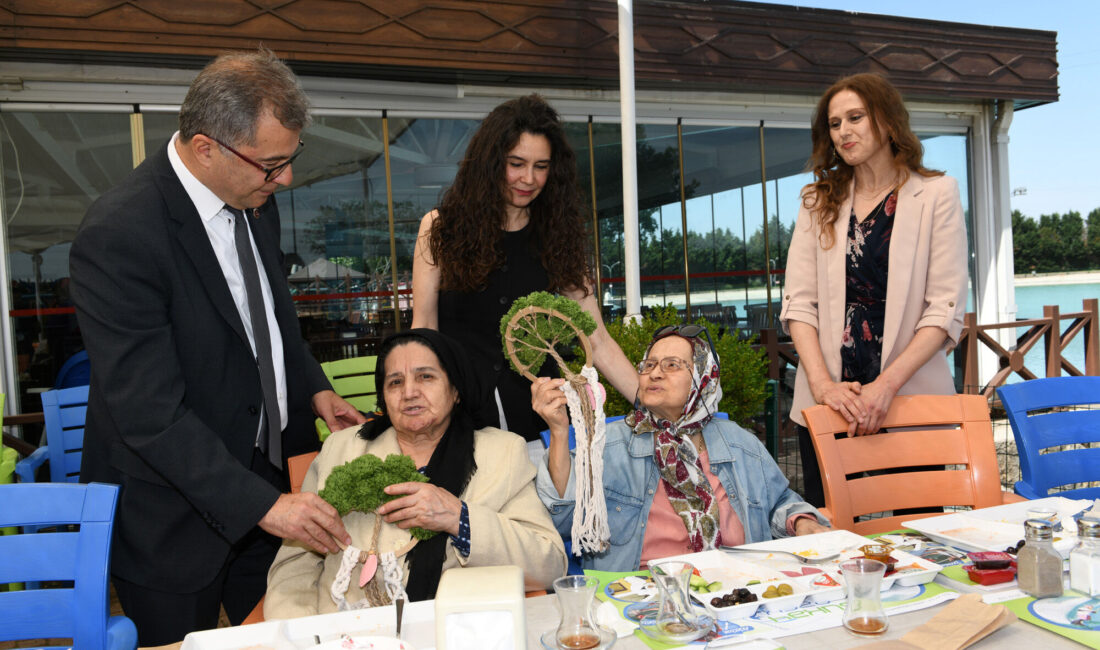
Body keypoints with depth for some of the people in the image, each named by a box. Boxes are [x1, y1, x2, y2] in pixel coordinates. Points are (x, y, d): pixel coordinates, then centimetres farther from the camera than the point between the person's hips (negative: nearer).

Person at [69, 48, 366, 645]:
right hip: (173, 514, -6)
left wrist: (313, 389, 4)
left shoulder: (254, 199, -1)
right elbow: (149, 411, -28)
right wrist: (264, 505, -28)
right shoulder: (118, 235, -26)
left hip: (264, 475, 7)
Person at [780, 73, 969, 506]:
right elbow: (798, 303, 3)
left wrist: (887, 384, -15)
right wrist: (822, 384, -12)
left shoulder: (936, 194, 4)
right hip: (828, 405, 2)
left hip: (911, 398, -2)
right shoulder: (818, 203, 11)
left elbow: (945, 311, -4)